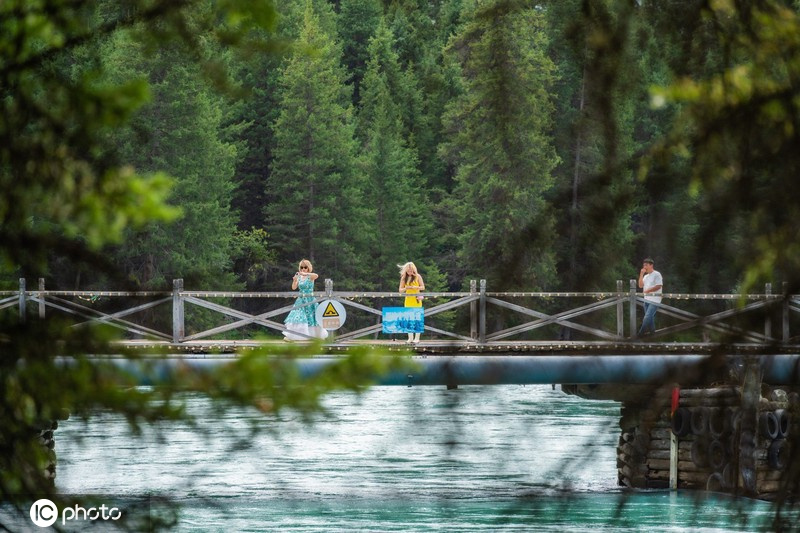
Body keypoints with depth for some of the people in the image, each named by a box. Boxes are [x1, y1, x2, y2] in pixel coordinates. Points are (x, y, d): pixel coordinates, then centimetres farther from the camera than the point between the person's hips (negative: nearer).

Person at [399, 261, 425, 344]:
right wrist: (406, 288, -13)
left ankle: (417, 338, -5)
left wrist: (414, 287, -18)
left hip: (416, 299, -3)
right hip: (408, 300, 3)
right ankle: (410, 338, 4)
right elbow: (400, 290, 8)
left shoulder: (417, 276, 0)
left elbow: (423, 287, -1)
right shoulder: (404, 278, 8)